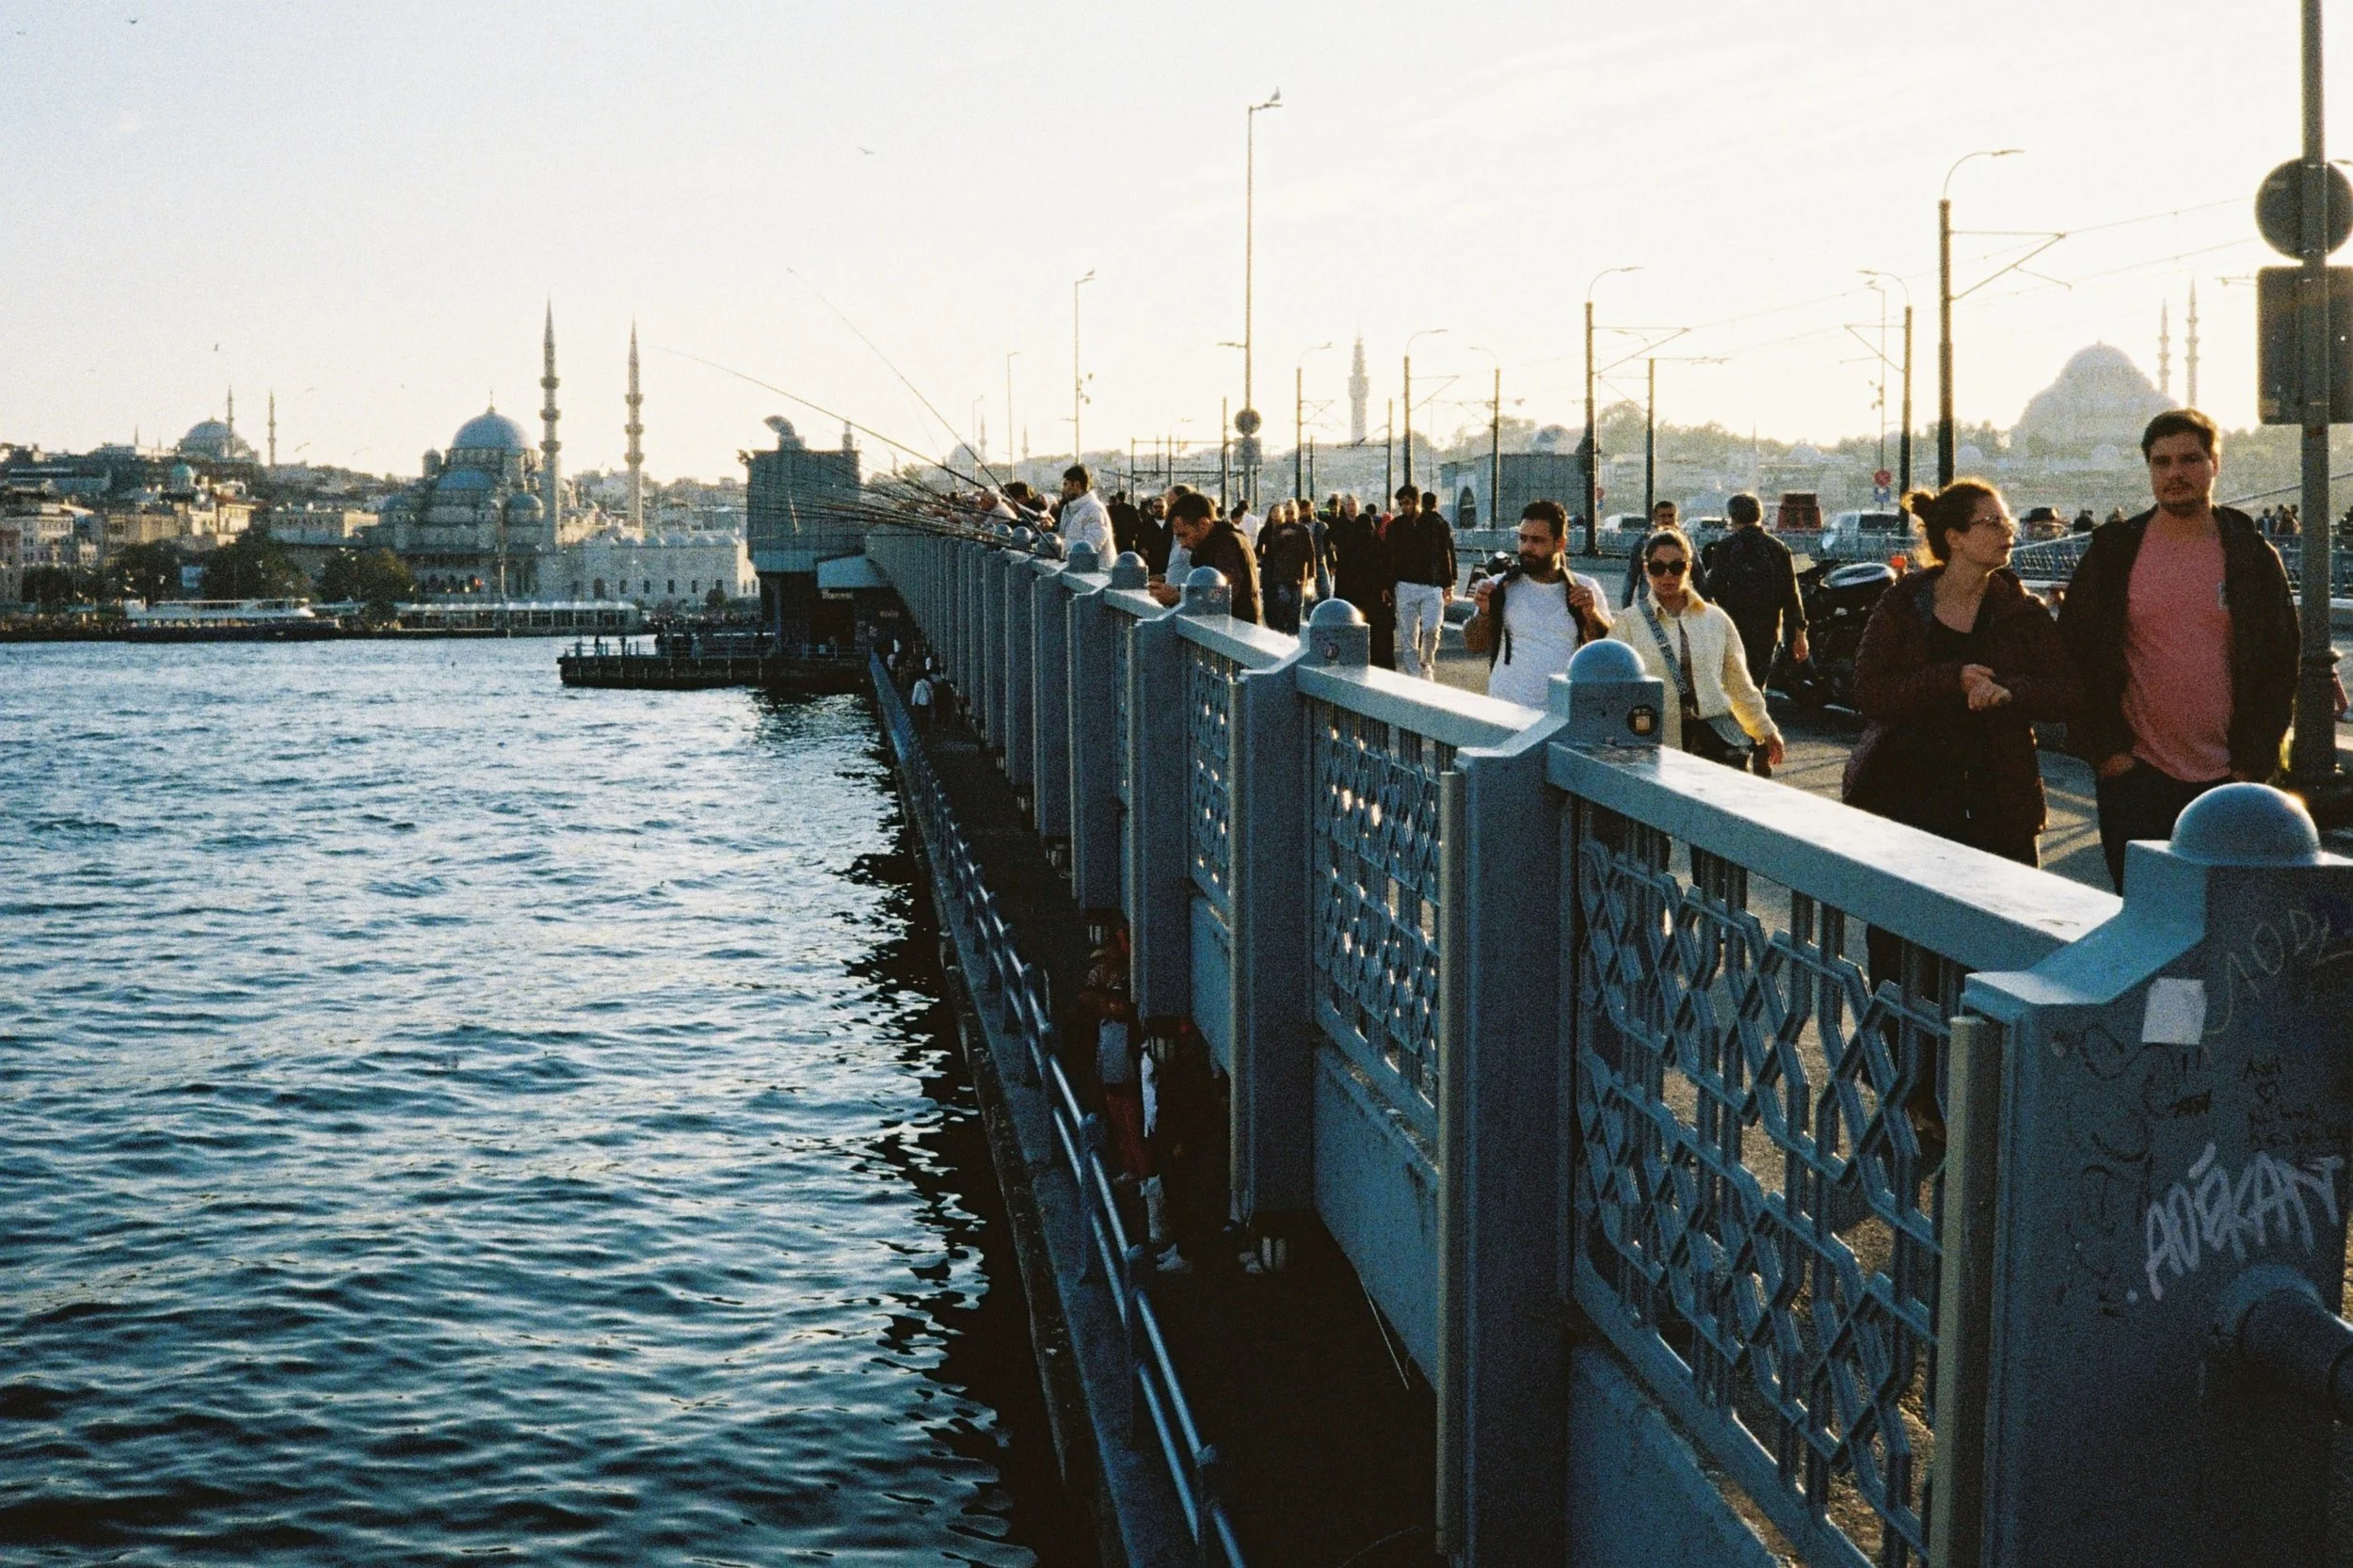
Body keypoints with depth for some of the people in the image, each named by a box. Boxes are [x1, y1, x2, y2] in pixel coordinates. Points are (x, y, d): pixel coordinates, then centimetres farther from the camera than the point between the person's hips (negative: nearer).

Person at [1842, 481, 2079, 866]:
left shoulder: (2023, 613, 6)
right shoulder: (1902, 604, 2)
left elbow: (2070, 693, -2)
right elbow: (1869, 693, -9)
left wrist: (2009, 692, -21)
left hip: (1994, 802, 1)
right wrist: (1953, 681, -20)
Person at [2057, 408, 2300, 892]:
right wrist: (2104, 748, -5)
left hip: (2228, 779, 1)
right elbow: (2075, 657, 3)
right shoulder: (2113, 552, 3)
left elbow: (2280, 665, 6)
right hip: (2135, 774, -1)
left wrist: (2254, 761, -2)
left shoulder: (2253, 557, 4)